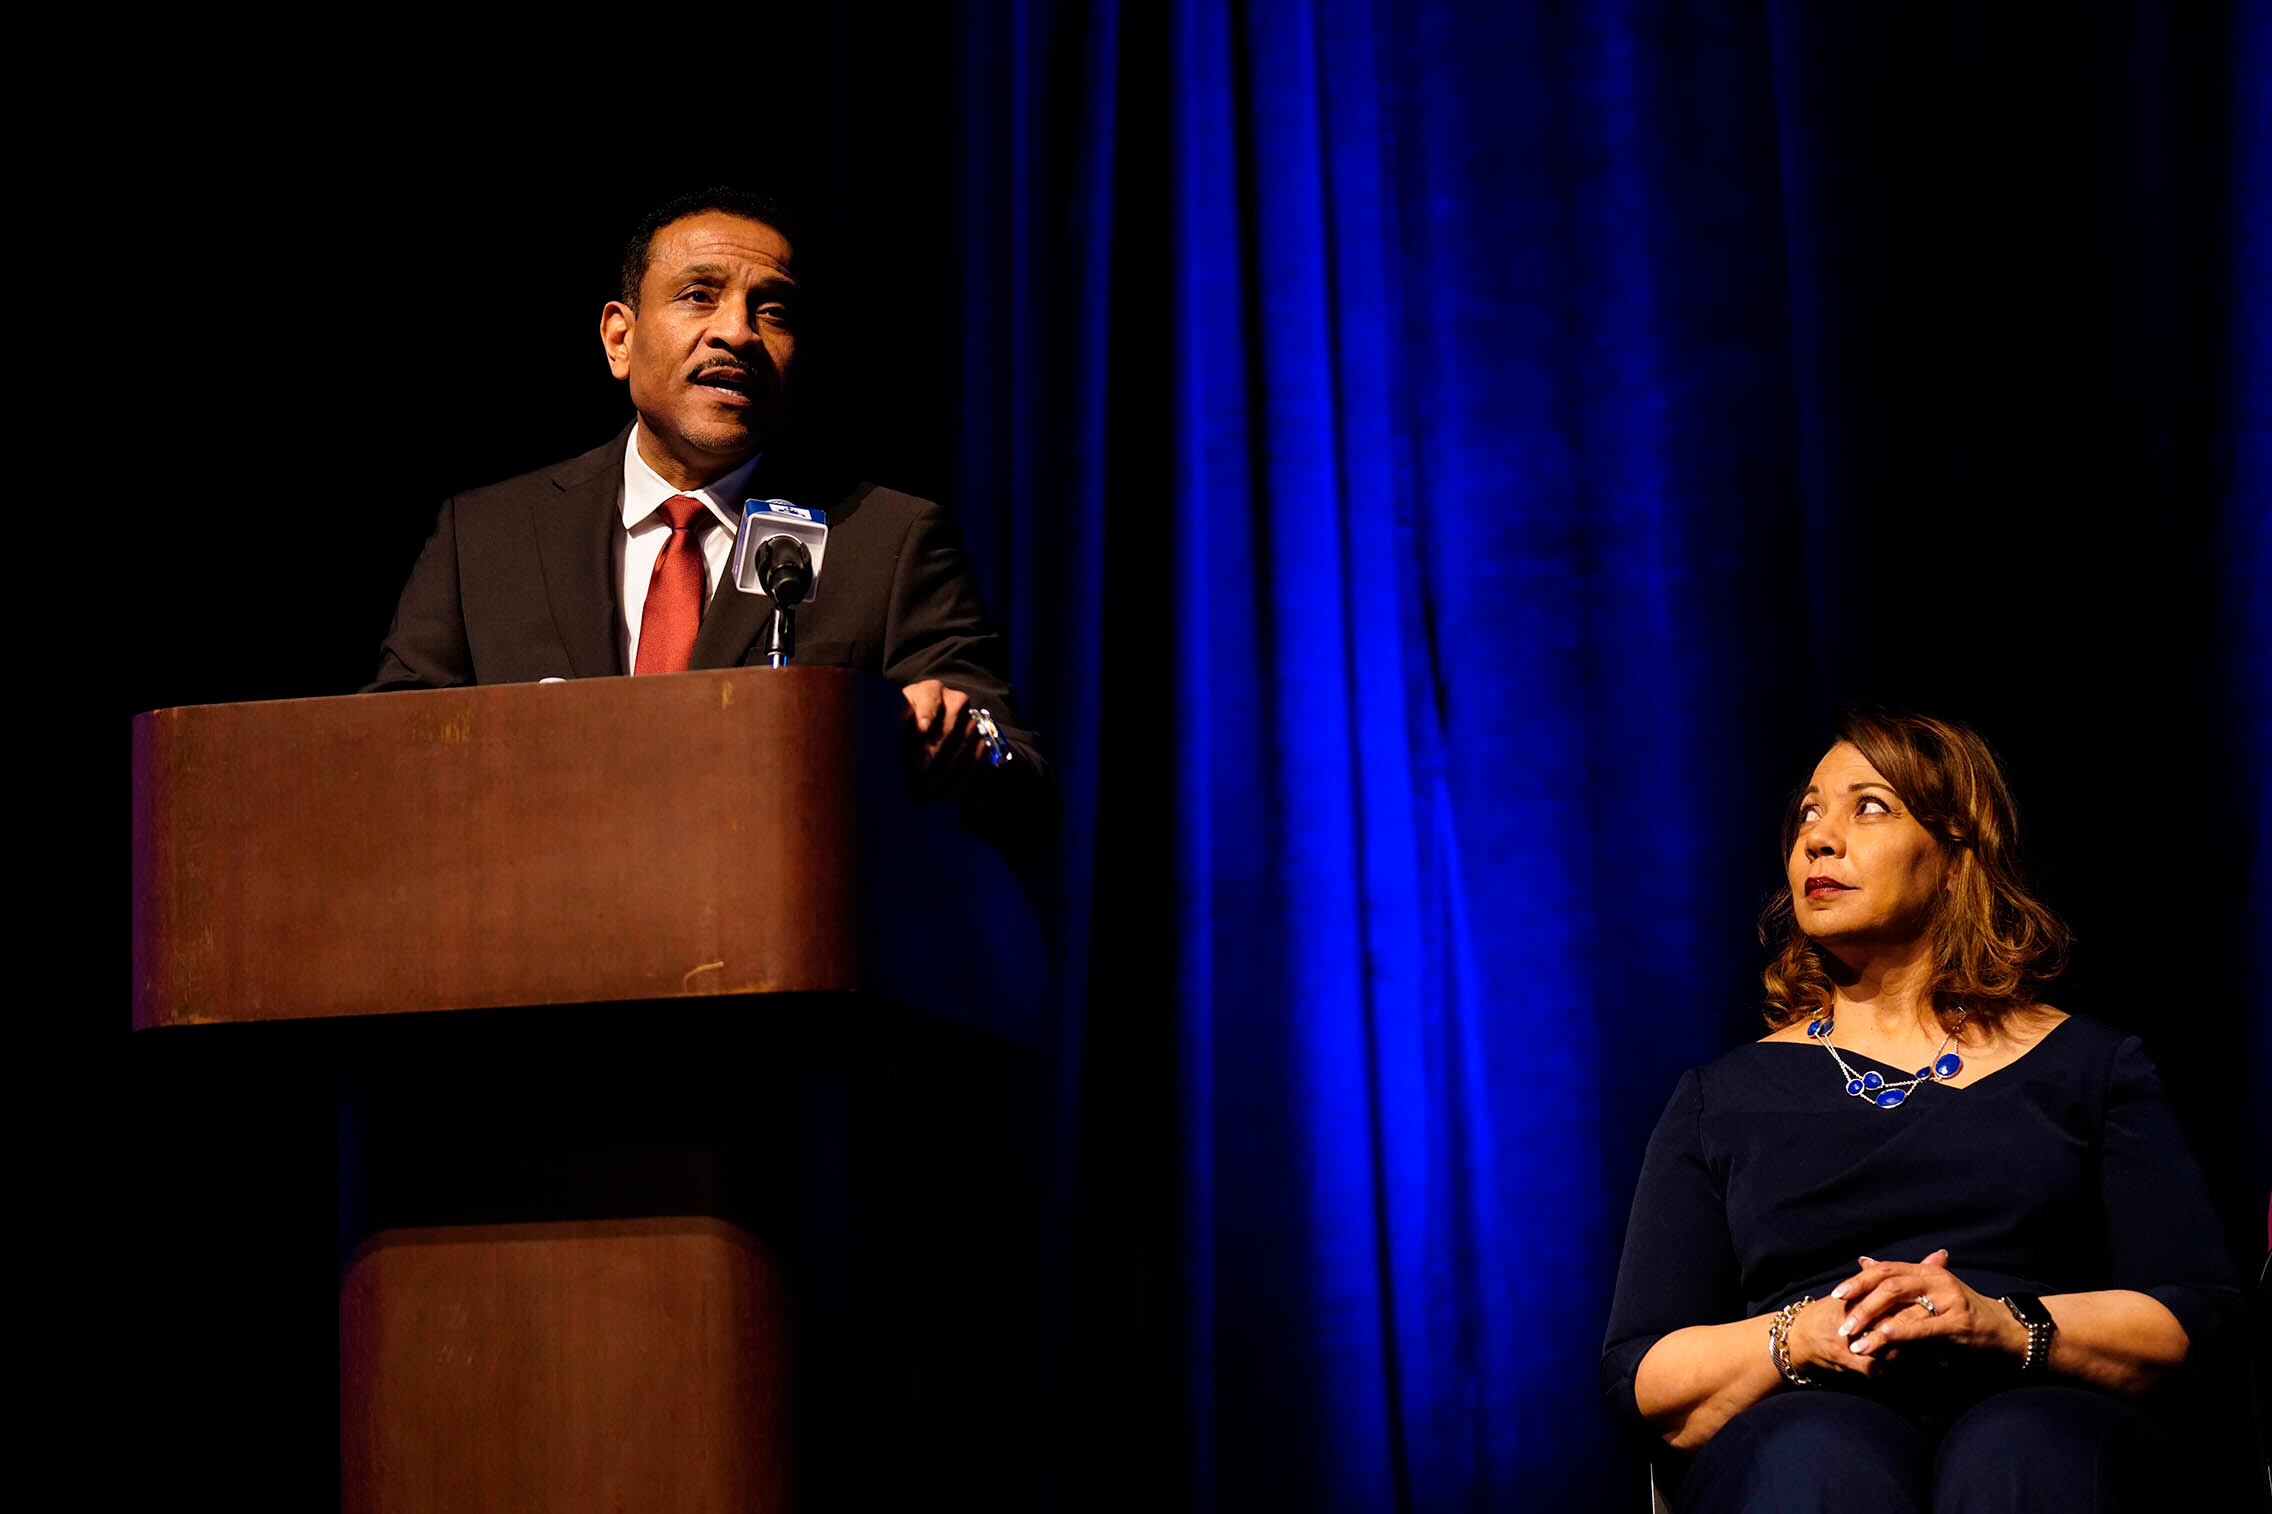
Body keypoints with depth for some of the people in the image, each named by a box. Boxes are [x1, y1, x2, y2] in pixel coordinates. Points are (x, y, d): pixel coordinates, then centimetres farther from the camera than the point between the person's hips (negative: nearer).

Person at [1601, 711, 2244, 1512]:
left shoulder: (2088, 1064, 19)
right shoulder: (1724, 1094, 21)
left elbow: (2202, 1314, 7)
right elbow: (1637, 1377, 12)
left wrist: (2004, 1325, -11)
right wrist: (1800, 1339, -9)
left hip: (2043, 1425, 0)